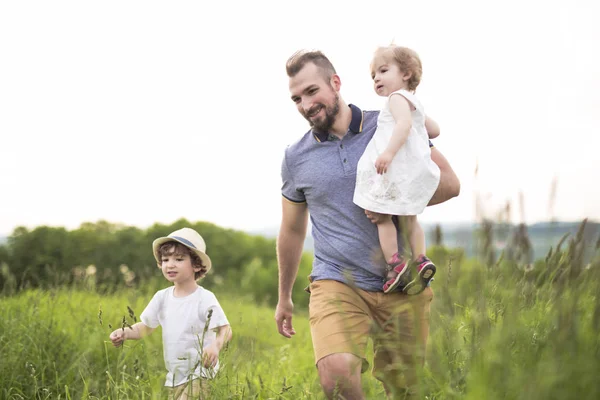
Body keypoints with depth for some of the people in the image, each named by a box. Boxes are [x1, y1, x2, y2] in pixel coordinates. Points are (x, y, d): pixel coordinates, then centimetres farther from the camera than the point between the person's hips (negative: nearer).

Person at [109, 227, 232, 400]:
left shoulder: (204, 299, -15)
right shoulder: (162, 297, 2)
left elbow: (225, 330, -18)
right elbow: (146, 326, 12)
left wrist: (215, 345, -40)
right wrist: (124, 333, -8)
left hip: (199, 375, -6)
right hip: (174, 377, 7)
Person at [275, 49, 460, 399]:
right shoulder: (296, 157, 7)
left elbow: (449, 183, 2)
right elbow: (293, 230, 20)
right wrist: (284, 298, 27)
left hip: (404, 284, 0)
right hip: (338, 282, 0)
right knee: (336, 371, -27)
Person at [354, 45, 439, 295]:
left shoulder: (397, 98, -5)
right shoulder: (414, 103, 24)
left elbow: (404, 124, -25)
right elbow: (434, 129, 32)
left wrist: (389, 151, -34)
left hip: (397, 169, -10)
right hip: (415, 170, 10)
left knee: (382, 216, -3)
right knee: (408, 218, 17)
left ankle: (395, 264, -9)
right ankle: (421, 259, 7)